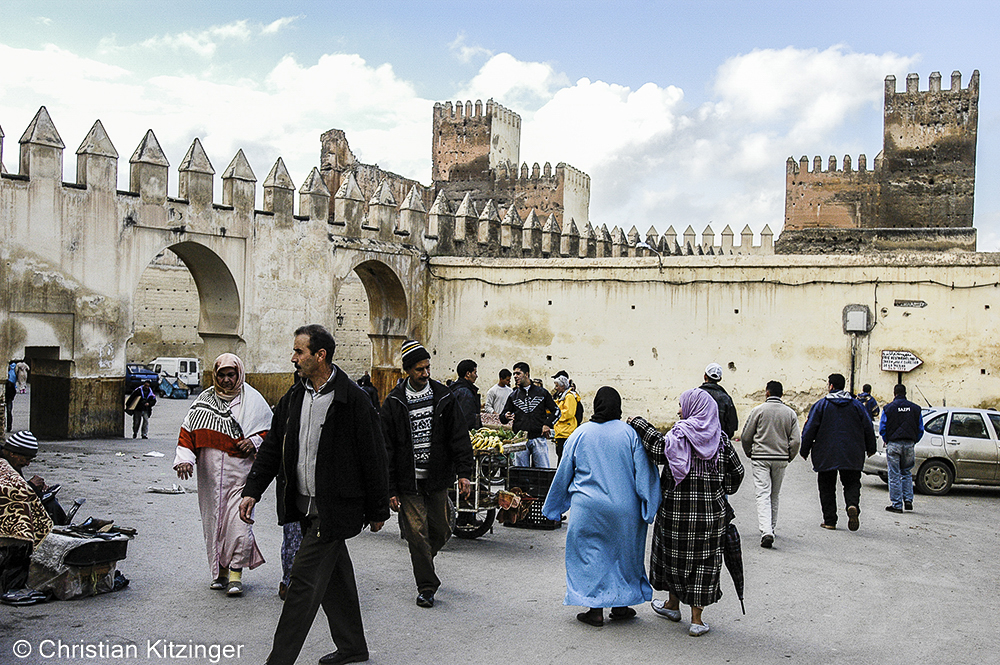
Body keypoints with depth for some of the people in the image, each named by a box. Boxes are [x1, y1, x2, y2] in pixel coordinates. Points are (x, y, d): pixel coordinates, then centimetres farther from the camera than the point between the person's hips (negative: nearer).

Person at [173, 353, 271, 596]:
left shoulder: (252, 399, 2)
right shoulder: (205, 399, 9)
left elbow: (271, 429, 7)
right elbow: (189, 430, 8)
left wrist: (254, 441, -12)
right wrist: (184, 458, -6)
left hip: (240, 470, -3)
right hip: (210, 473, 3)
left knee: (238, 520, -11)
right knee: (213, 520, 9)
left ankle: (236, 573, 0)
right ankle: (221, 572, 23)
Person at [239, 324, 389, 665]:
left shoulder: (353, 400, -14)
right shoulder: (294, 397, 8)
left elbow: (374, 459, -10)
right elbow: (272, 447, 13)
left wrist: (378, 510, -6)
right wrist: (252, 491, 4)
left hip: (335, 508, -7)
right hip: (304, 506, 7)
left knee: (305, 579, -7)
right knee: (335, 576, 17)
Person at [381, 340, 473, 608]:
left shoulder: (444, 398, 3)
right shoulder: (394, 403, -3)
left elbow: (460, 438, 3)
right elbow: (386, 449, -2)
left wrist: (464, 473, -8)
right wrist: (390, 490, -6)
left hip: (438, 480, 2)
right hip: (408, 481, -2)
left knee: (440, 531, 10)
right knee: (417, 533, -4)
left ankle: (424, 561, 40)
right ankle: (426, 586, 9)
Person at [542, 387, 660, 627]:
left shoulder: (580, 433, -2)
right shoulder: (629, 433, -6)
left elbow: (564, 472, 6)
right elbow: (643, 472, -7)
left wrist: (554, 508, 17)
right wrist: (650, 507, 0)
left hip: (588, 508, 0)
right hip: (623, 507, 1)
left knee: (590, 553, 9)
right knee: (622, 552, 16)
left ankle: (595, 609, 8)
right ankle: (620, 605, 24)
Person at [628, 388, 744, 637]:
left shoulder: (680, 433, -10)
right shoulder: (720, 437, 3)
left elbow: (660, 449, -26)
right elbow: (736, 471, 5)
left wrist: (638, 423, -16)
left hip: (679, 506, -2)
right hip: (711, 510, 2)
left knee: (676, 552, 17)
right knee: (703, 559, 6)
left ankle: (673, 604, 33)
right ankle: (696, 619, 6)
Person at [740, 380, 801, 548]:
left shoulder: (758, 410, -5)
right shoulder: (790, 413, 3)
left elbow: (746, 436, -2)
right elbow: (796, 440, -2)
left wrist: (749, 453, 16)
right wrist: (788, 457, 13)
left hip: (760, 458, -3)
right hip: (781, 459, 3)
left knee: (763, 495, -7)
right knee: (774, 495, 18)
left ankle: (766, 532, -22)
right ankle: (771, 527, 29)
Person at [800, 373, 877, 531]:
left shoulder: (820, 405, -2)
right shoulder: (856, 405, 7)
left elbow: (809, 430, -4)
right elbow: (868, 428, 10)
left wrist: (804, 451, 5)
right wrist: (870, 449, 21)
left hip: (826, 457, -2)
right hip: (852, 457, 2)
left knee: (827, 488, 8)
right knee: (852, 483, 8)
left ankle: (830, 520, 7)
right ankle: (853, 506, -21)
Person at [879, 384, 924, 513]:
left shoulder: (888, 408, -3)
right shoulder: (915, 408, 6)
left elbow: (882, 429, -3)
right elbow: (920, 429, 8)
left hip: (893, 444, -3)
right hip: (909, 445, 3)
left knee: (894, 475, 1)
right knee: (907, 473, 18)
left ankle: (896, 505, 2)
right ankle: (908, 500, 9)